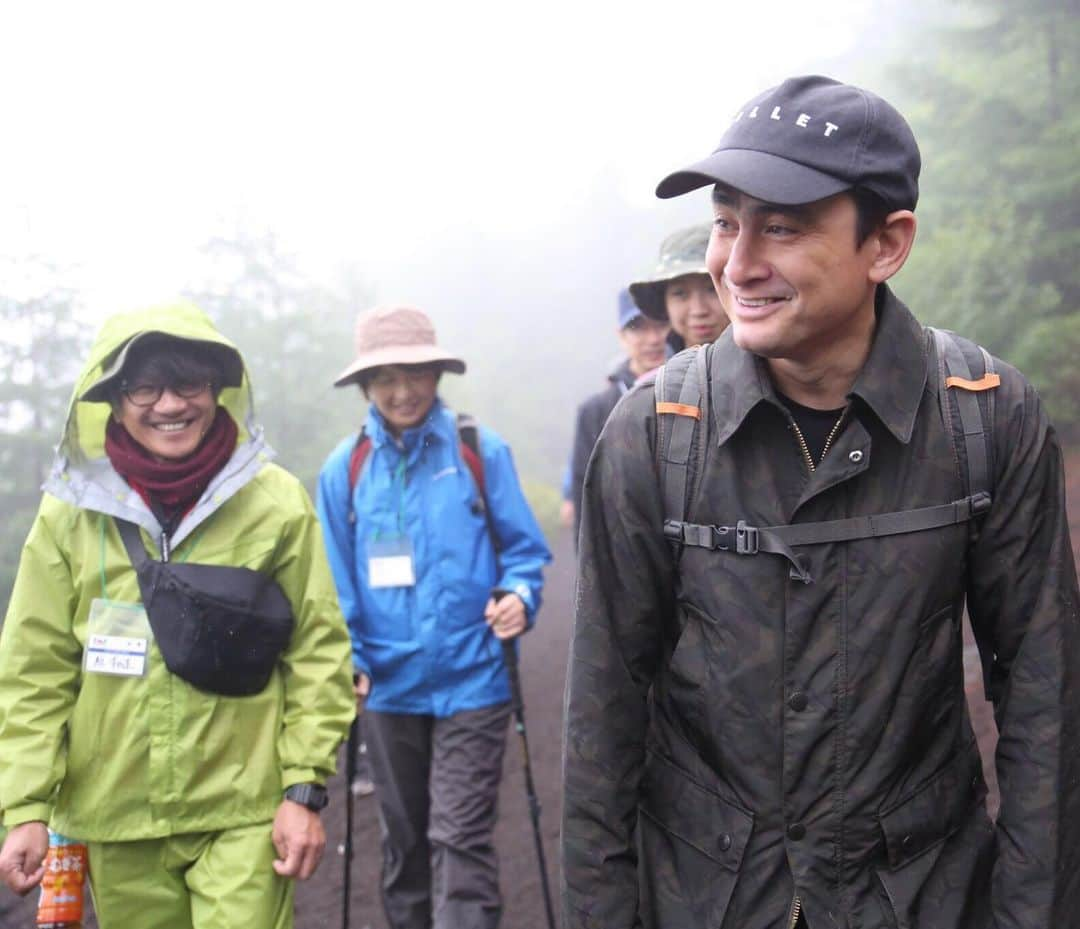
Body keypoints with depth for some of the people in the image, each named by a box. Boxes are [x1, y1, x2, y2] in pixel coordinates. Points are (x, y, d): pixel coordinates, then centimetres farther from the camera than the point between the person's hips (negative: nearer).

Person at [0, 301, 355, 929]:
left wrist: (305, 787, -6)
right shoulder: (72, 510, 0)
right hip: (115, 816, 2)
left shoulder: (278, 502, -4)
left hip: (244, 813, -2)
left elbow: (319, 652, -2)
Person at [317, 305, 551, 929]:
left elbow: (524, 548, 1)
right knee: (405, 841, 19)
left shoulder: (481, 452, -6)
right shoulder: (344, 469, 0)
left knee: (460, 840, -7)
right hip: (390, 686, 3)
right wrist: (346, 660, -6)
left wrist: (519, 595, -19)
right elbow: (338, 582, 5)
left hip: (471, 680, -3)